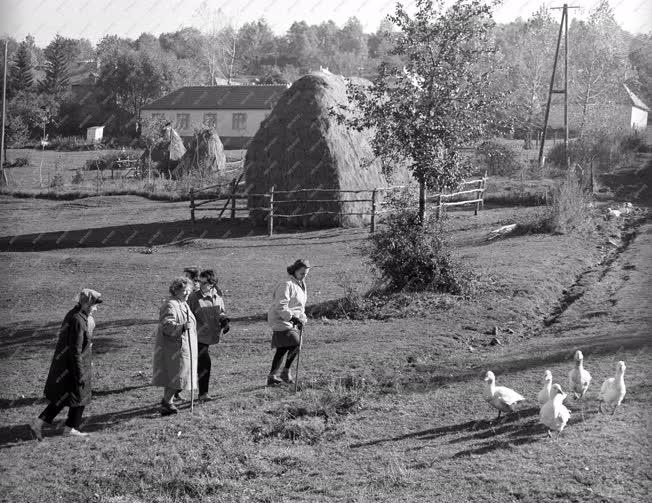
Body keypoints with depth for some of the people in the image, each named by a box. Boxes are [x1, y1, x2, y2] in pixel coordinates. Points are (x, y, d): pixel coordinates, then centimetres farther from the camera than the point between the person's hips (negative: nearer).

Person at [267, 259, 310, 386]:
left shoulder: (300, 284, 15)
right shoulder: (286, 285, -17)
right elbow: (281, 307, -23)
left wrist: (302, 318, 11)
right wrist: (294, 318, -26)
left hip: (290, 321, 10)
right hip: (281, 321, -10)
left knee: (282, 349, 8)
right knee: (295, 345, -16)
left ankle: (272, 377, 13)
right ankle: (286, 372, -1)